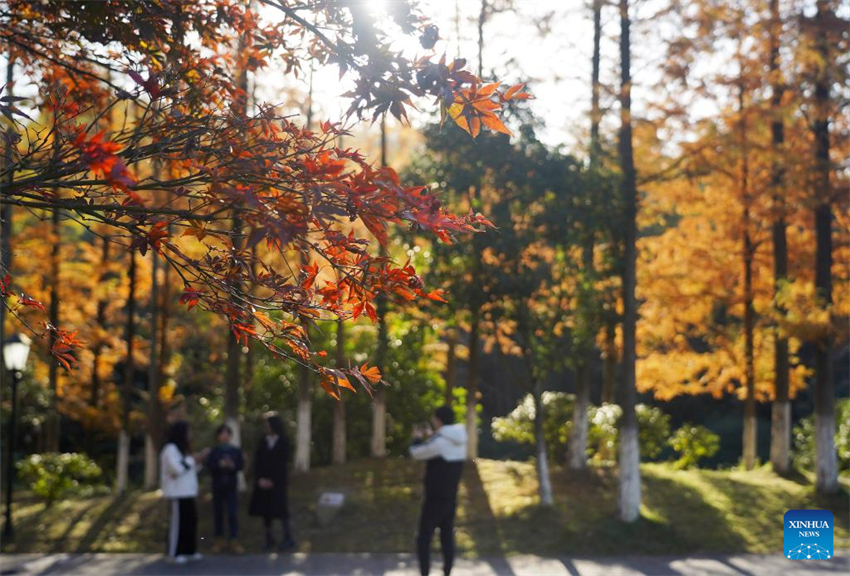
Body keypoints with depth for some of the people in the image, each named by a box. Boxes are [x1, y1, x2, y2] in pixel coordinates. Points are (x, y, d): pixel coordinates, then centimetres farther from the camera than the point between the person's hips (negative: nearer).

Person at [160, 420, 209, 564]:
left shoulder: (180, 448, 18)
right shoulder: (170, 449, -12)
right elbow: (176, 469, -23)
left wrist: (197, 460, 4)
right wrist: (193, 459, -15)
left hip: (186, 492, 9)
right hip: (177, 493, -9)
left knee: (190, 520, 9)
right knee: (177, 521, -6)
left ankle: (189, 550, 16)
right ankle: (174, 553, -1)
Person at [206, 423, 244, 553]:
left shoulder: (236, 451, 4)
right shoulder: (214, 452, 3)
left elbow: (241, 465, -2)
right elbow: (209, 466, -6)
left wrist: (233, 466, -22)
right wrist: (219, 465, -24)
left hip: (231, 485, -1)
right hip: (217, 485, 1)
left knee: (232, 513, -6)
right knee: (218, 513, 7)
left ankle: (233, 541, -4)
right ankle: (219, 540, 15)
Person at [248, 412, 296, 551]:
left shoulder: (283, 442, -3)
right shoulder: (263, 442, 8)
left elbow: (283, 464, -7)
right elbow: (257, 461, 6)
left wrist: (271, 481, -11)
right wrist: (260, 479, -7)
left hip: (277, 482, -4)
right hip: (263, 482, 4)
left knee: (280, 508, -7)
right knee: (265, 510, 2)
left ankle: (288, 538, 0)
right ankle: (269, 538, 9)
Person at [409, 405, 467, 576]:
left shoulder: (438, 441, -22)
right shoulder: (459, 440, 4)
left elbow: (416, 453, -9)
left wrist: (417, 438, 10)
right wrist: (428, 435, 21)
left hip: (435, 499, -8)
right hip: (451, 498, 8)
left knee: (424, 538, 0)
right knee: (447, 537, 13)